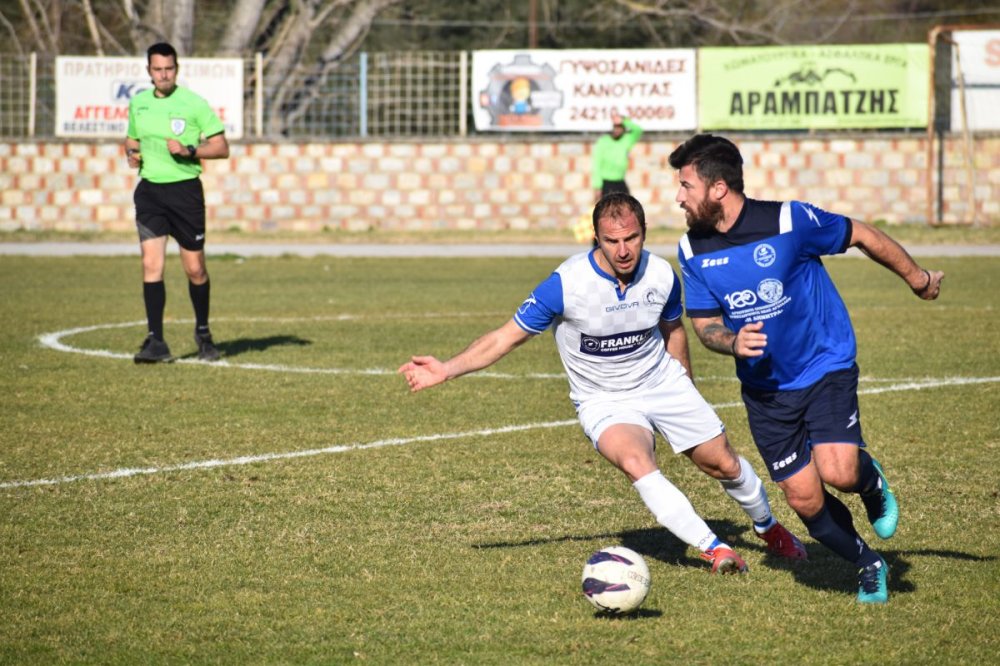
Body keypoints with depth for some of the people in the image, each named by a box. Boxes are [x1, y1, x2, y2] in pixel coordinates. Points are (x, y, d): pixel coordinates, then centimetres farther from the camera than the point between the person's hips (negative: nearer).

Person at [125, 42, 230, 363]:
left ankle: (203, 332, 26)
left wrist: (189, 150, -18)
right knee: (151, 264, -9)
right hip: (149, 190, 3)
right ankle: (156, 340, -7)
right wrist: (131, 152, 3)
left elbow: (222, 147, -4)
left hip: (185, 189, -3)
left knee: (195, 268, 3)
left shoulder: (194, 104, -5)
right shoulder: (137, 104, 8)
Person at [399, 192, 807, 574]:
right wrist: (447, 369, -28)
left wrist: (687, 392, 21)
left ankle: (768, 528, 39)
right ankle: (713, 549, -22)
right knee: (636, 463, -31)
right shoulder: (567, 284, -25)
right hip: (605, 402, -3)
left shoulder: (661, 276, -13)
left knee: (722, 462, 7)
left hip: (663, 383, 3)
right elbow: (506, 337, -17)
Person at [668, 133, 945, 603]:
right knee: (804, 499, 0)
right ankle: (869, 567, 25)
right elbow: (705, 325, 2)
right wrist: (733, 342, -22)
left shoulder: (789, 220, -18)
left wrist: (917, 278, 8)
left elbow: (862, 236, -4)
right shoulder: (693, 250, -5)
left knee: (838, 473, -23)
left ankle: (872, 482, 15)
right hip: (763, 387, 4)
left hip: (825, 367, -4)